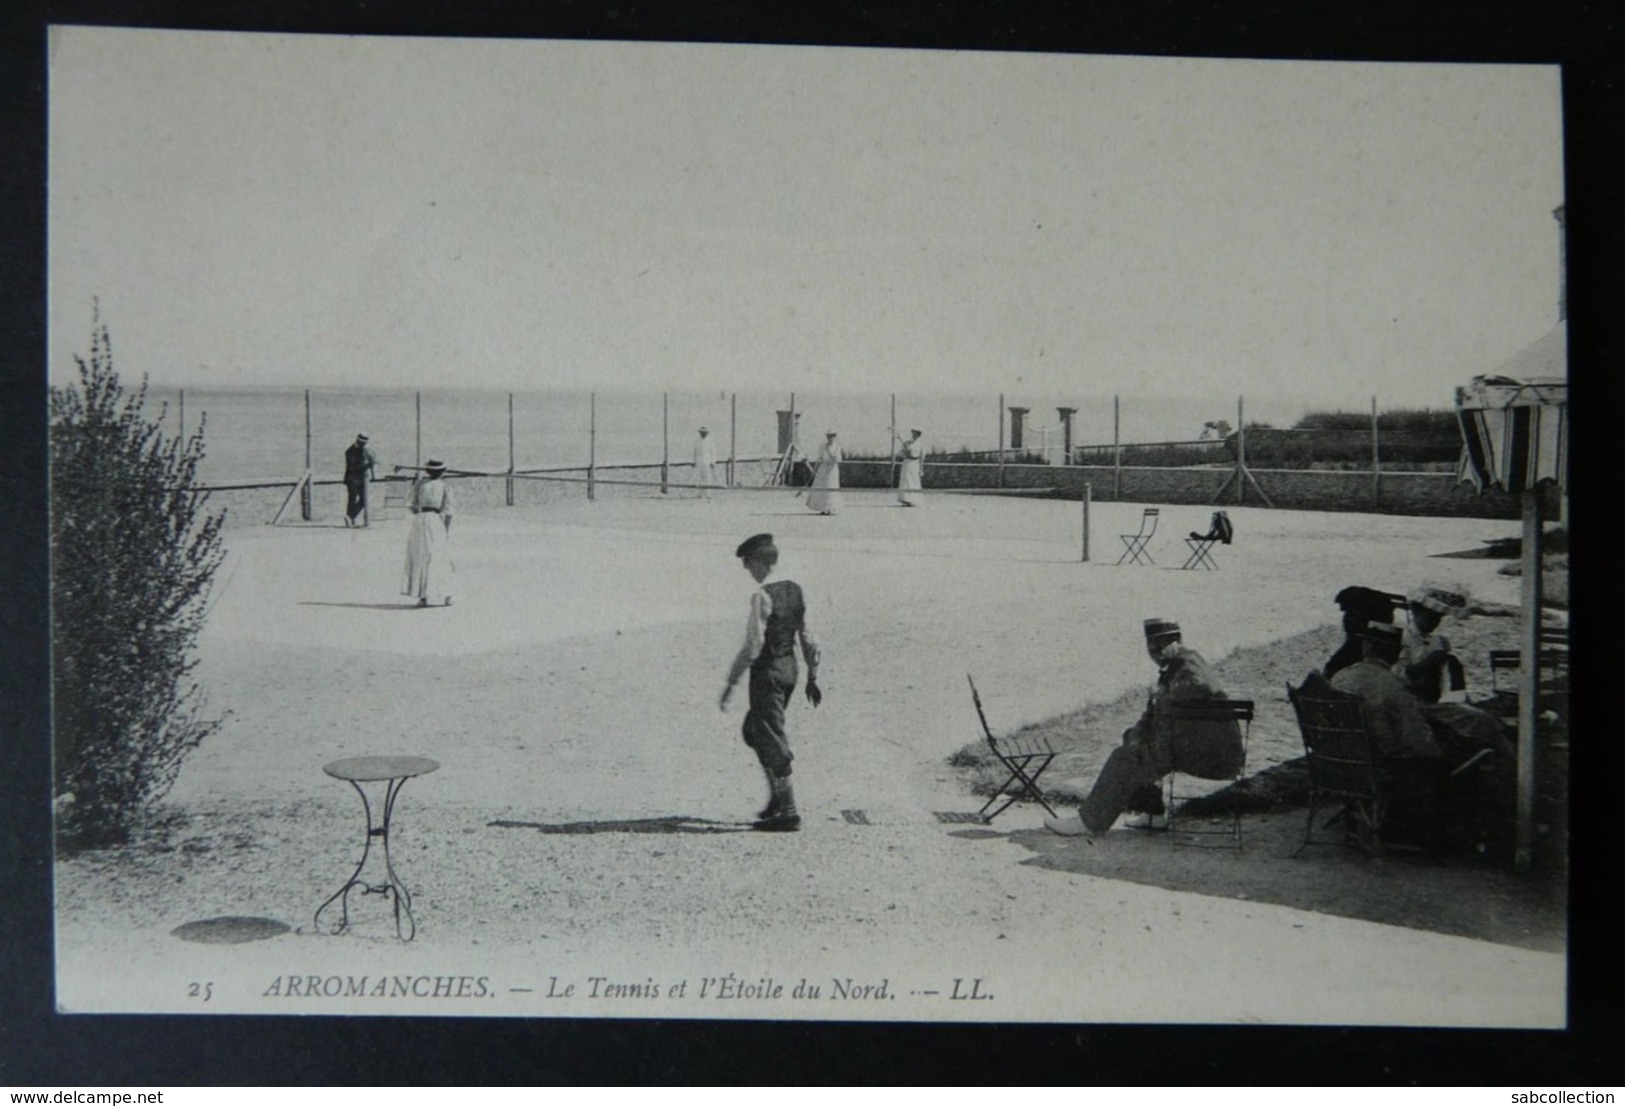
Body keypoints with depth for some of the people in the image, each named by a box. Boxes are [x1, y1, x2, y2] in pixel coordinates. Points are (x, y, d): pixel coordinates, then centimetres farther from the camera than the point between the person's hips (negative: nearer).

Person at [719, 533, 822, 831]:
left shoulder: (762, 596, -19)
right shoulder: (796, 591, 6)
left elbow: (752, 646, -21)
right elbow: (807, 638, 10)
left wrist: (730, 683, -15)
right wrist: (812, 677, 18)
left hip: (767, 672, -8)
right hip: (790, 669, 8)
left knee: (772, 742, -1)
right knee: (753, 731, 22)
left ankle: (788, 813, 3)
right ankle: (776, 798, 24)